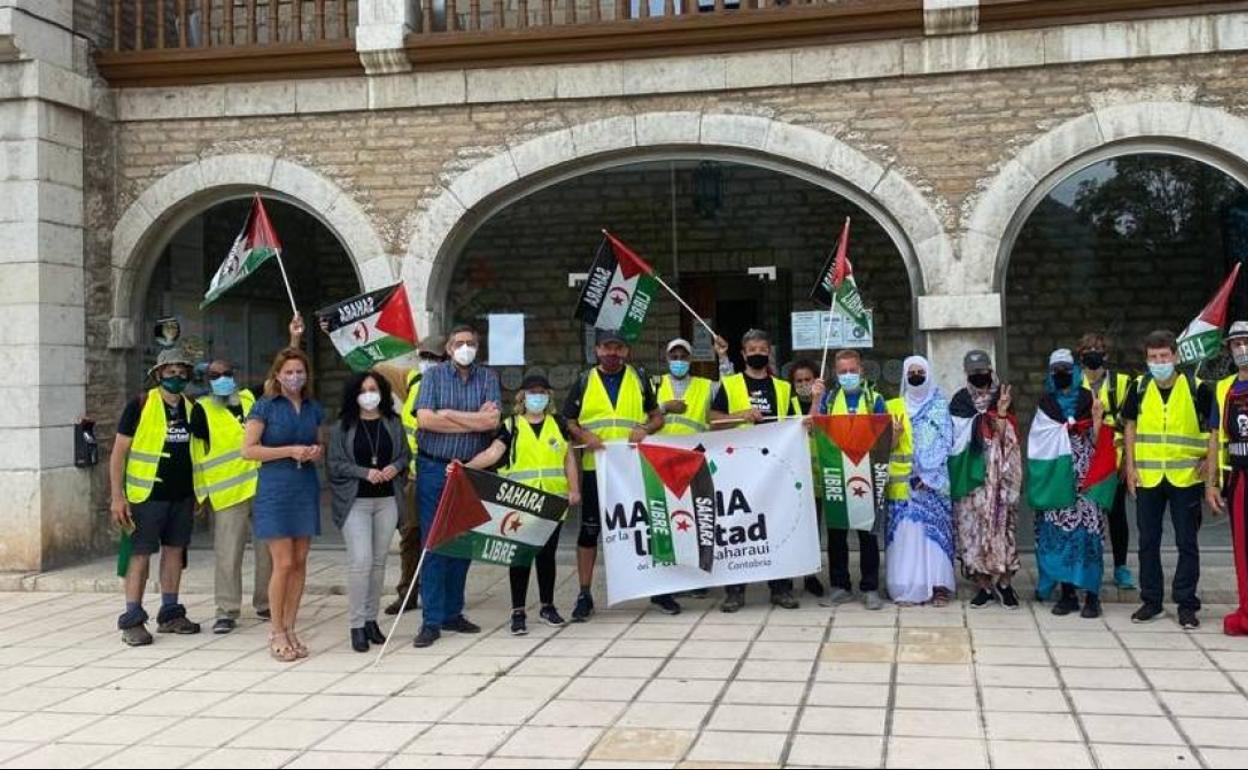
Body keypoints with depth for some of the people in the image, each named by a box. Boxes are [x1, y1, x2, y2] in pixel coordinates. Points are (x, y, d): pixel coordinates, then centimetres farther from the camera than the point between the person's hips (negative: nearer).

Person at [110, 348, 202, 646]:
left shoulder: (191, 408, 8)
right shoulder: (140, 405, -8)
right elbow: (118, 452, -7)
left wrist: (199, 494, 15)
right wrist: (117, 496, -12)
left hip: (182, 495, 5)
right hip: (147, 495, -5)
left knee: (174, 551, 11)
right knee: (141, 554, -4)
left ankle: (170, 614, 20)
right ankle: (132, 621, 2)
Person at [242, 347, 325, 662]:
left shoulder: (313, 408, 13)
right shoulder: (265, 406, -2)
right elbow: (248, 450, -7)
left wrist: (318, 451, 1)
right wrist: (290, 451, -14)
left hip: (306, 490, 5)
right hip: (275, 491, -5)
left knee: (300, 562, 6)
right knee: (283, 563, -7)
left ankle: (290, 628, 15)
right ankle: (277, 633, 4)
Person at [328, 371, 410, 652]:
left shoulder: (393, 423, 10)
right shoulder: (342, 427, 1)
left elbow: (405, 455, 13)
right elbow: (335, 463, -3)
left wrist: (395, 467, -8)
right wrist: (365, 473, -15)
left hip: (387, 500, 4)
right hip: (355, 501, -3)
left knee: (379, 561, 8)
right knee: (361, 560, -12)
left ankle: (370, 619, 19)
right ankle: (356, 624, -5)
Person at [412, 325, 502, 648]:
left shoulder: (488, 377, 5)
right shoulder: (434, 375, 1)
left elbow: (493, 421, -9)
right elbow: (425, 419, -14)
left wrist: (448, 414, -12)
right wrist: (474, 420, -11)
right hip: (434, 468, -3)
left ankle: (453, 613, 21)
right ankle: (431, 621, 1)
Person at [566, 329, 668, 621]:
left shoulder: (639, 379, 9)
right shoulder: (584, 382, 7)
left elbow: (658, 417, 11)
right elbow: (569, 421, 7)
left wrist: (645, 429, -10)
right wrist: (584, 436, -13)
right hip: (595, 467, 0)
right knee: (590, 529, 3)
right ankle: (585, 595, 11)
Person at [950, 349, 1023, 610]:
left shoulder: (1002, 398, 4)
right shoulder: (960, 401, 6)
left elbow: (1001, 437, -6)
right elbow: (956, 440, 5)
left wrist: (1001, 412, -17)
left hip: (998, 475, -1)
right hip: (969, 475, 1)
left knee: (1001, 523, -3)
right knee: (973, 526, -1)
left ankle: (1004, 583, 5)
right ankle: (984, 585, 7)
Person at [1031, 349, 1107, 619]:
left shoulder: (1088, 399, 5)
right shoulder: (1045, 403, 11)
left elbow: (1095, 441, 0)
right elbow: (1038, 442, 15)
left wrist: (1097, 419, -13)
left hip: (1083, 476, -2)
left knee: (1085, 529, -9)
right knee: (1057, 531, -2)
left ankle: (1091, 594, -5)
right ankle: (1067, 593, 5)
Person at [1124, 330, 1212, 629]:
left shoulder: (1196, 389, -5)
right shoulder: (1139, 389, 1)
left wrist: (1207, 459, -6)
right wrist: (1130, 467, 3)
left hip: (1186, 478, -2)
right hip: (1147, 478, 2)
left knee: (1187, 543, 4)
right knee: (1148, 542, 9)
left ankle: (1186, 604, 13)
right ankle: (1151, 601, 20)